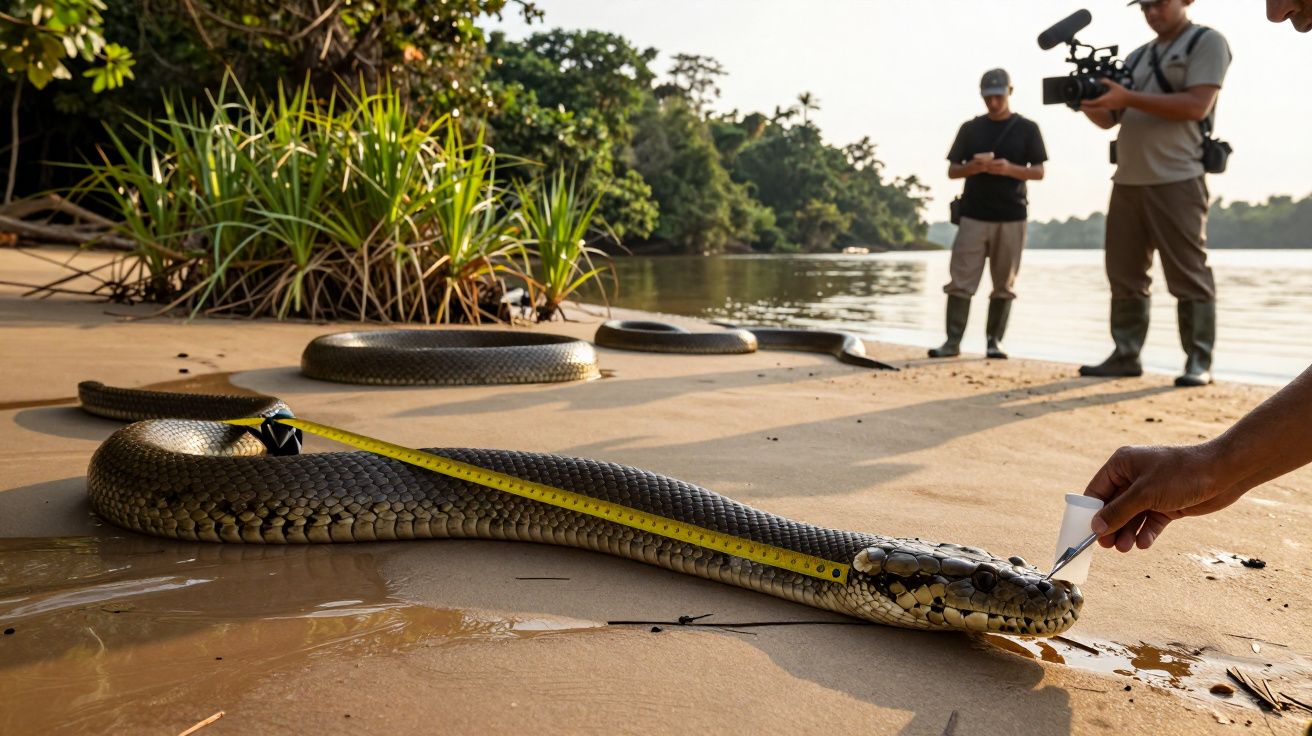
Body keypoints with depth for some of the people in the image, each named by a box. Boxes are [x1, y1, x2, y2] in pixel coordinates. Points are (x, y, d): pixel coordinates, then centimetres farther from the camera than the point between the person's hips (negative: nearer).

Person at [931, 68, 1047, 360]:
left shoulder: (1027, 129, 7)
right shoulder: (970, 128, 10)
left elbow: (1038, 172, 3)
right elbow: (952, 171, 9)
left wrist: (1009, 168, -16)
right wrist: (972, 167, -13)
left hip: (1011, 216, 0)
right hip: (973, 215, 1)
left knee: (1004, 285, 2)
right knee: (961, 282, -5)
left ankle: (994, 340, 9)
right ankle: (953, 341, -4)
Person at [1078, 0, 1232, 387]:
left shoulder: (1207, 42, 1)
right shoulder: (1137, 57, 21)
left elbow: (1196, 106, -13)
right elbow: (1110, 118, 17)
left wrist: (1129, 98, -18)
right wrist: (1087, 102, -4)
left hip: (1177, 181, -7)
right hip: (1127, 181, 7)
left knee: (1188, 276, -5)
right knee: (1125, 275, 5)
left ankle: (1199, 363, -1)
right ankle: (1125, 356, 11)